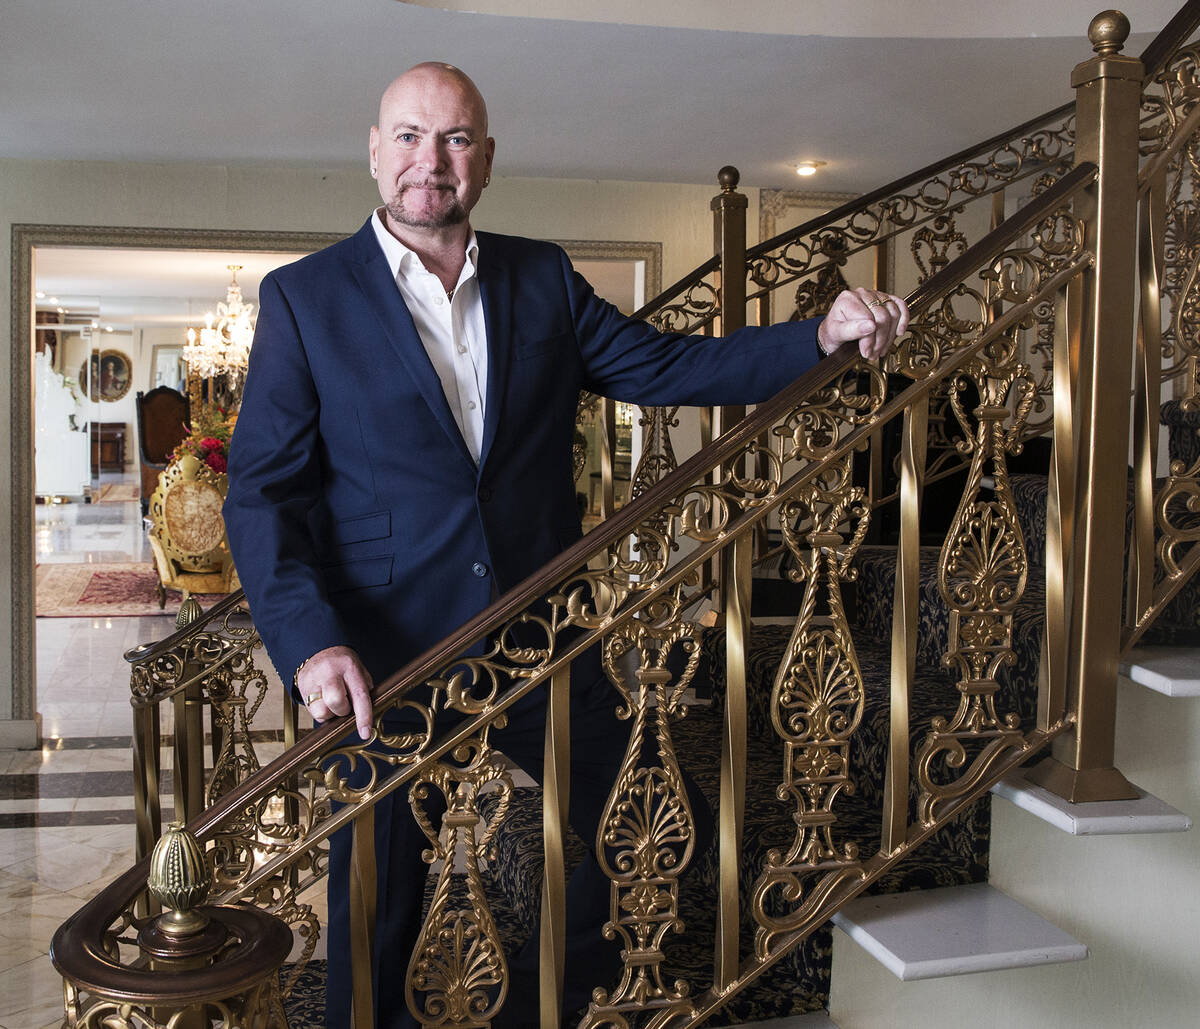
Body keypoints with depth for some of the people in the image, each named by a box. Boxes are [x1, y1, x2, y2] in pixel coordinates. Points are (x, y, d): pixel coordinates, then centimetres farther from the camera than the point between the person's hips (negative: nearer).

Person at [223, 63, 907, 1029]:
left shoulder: (543, 278, 7)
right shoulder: (303, 297, -3)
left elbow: (662, 365, 7)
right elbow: (262, 492, -8)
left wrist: (820, 336, -7)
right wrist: (309, 642, -22)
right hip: (384, 657, -3)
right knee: (376, 908, 12)